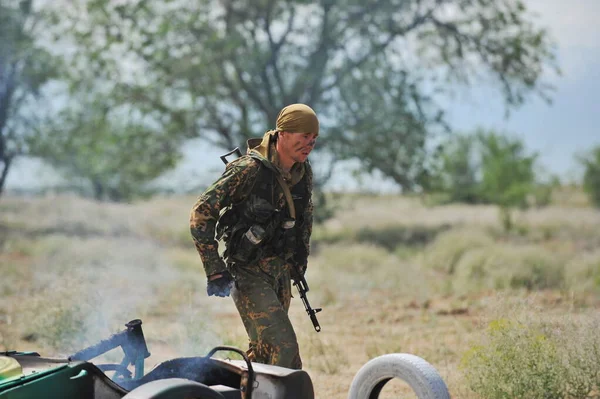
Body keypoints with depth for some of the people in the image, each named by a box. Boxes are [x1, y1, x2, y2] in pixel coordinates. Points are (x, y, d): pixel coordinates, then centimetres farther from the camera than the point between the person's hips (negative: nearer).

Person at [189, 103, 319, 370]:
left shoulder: (304, 172, 1)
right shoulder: (249, 169, -21)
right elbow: (201, 213, -18)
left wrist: (301, 258, 20)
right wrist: (215, 270, -19)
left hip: (281, 271, 7)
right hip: (248, 273, -7)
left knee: (264, 351, 13)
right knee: (283, 348, -17)